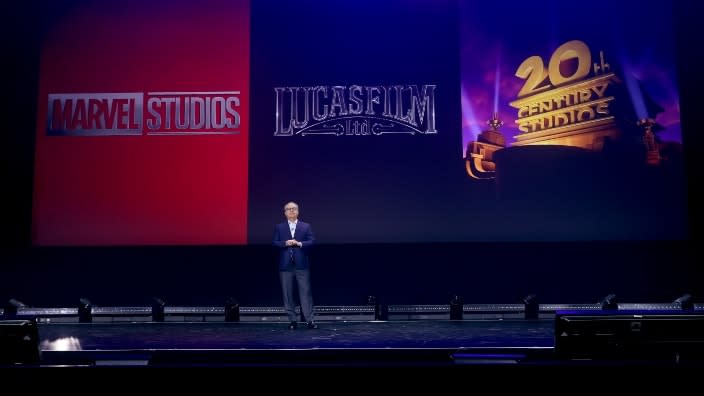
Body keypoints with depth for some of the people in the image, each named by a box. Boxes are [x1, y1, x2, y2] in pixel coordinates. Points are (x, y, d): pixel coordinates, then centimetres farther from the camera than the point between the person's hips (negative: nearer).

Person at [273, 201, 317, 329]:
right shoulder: (279, 227, 10)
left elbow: (312, 241, 1)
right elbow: (275, 243, 2)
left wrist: (300, 243, -14)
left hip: (301, 264, -1)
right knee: (287, 293, 3)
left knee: (305, 292, -4)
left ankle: (309, 320, -1)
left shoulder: (306, 226, 9)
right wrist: (286, 243, -15)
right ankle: (292, 320, 11)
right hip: (285, 265, 1)